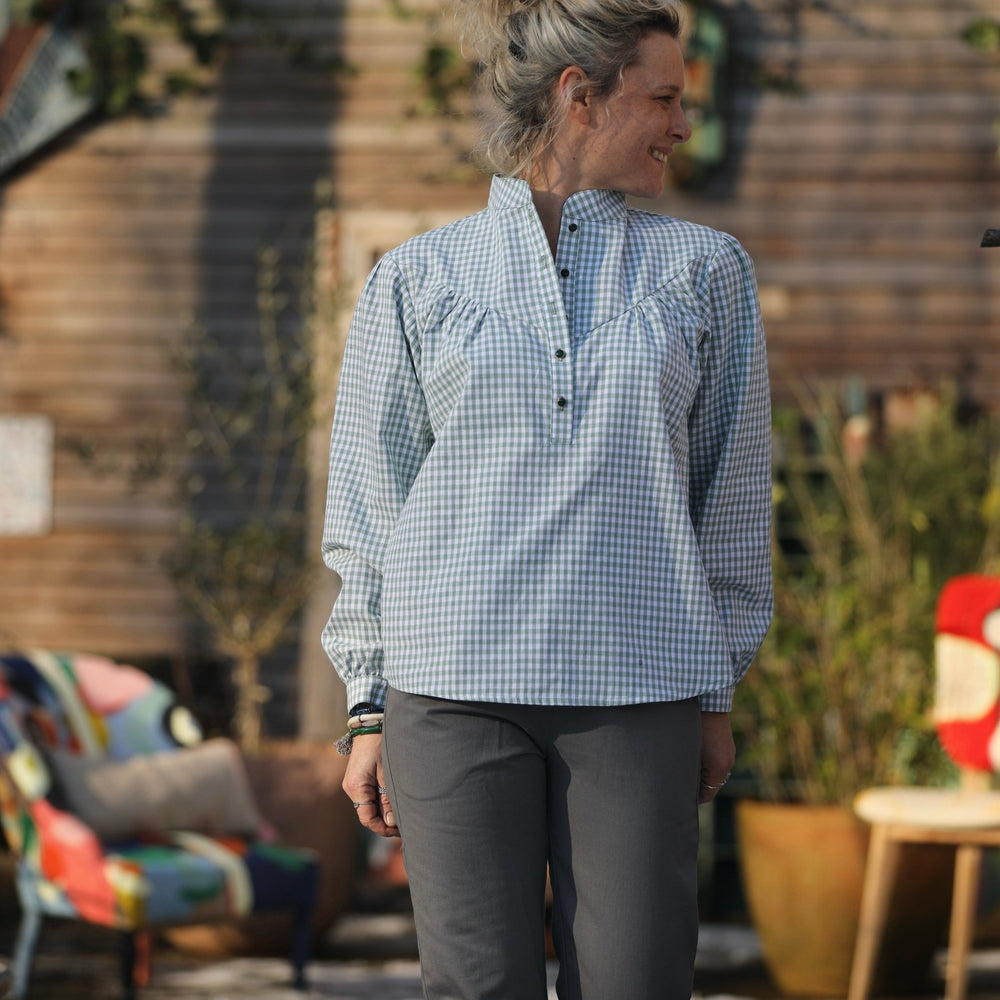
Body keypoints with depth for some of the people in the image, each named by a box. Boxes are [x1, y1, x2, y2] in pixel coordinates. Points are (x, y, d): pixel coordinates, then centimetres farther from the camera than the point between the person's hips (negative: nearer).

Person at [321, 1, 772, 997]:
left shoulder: (703, 272, 9)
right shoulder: (415, 282, 6)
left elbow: (730, 494, 12)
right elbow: (370, 505, 8)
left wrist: (715, 696, 10)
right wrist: (369, 710, 4)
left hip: (635, 689, 1)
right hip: (457, 682, -1)